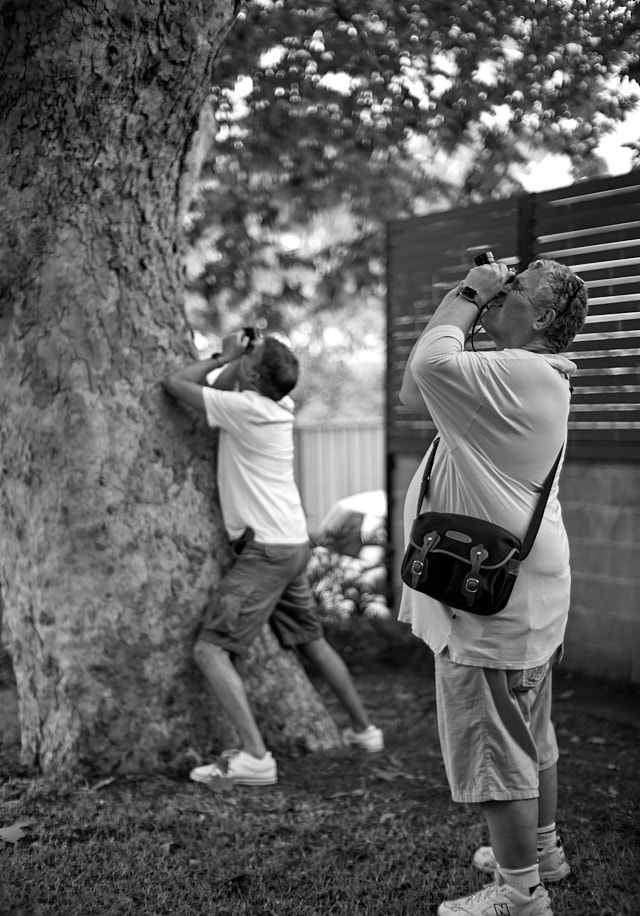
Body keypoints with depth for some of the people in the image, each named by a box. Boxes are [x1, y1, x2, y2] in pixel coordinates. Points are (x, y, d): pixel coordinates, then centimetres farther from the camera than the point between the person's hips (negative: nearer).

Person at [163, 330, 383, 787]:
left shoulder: (246, 408, -17)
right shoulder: (281, 405, 7)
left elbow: (176, 382, -9)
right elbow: (219, 389, 24)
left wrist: (225, 355, 2)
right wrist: (233, 357, 9)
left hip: (267, 550, -9)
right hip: (295, 543, 9)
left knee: (210, 650, -10)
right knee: (312, 642, 24)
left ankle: (254, 757, -19)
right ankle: (364, 729, 36)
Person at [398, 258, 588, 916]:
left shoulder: (521, 374, -20)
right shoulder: (521, 376, 13)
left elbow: (426, 365, -33)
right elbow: (413, 393, 14)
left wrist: (465, 295, -16)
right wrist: (472, 299, 9)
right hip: (520, 591, 11)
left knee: (495, 746, -1)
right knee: (529, 736, 23)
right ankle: (540, 848, 39)